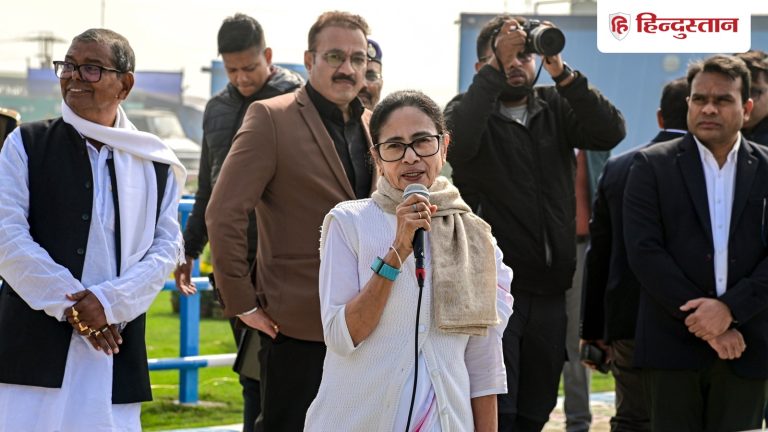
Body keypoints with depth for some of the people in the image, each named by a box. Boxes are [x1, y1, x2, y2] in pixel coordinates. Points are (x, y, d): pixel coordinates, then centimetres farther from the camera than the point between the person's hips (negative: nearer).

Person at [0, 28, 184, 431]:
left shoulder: (155, 163, 11)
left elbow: (167, 246, 5)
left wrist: (109, 301, -11)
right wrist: (69, 305, -11)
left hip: (115, 346, 2)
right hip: (34, 346, -1)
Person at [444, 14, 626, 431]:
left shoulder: (555, 108, 8)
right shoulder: (468, 109, -1)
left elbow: (611, 132, -9)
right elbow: (458, 143, -24)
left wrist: (562, 73, -20)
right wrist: (496, 68, -24)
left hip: (549, 291, 4)